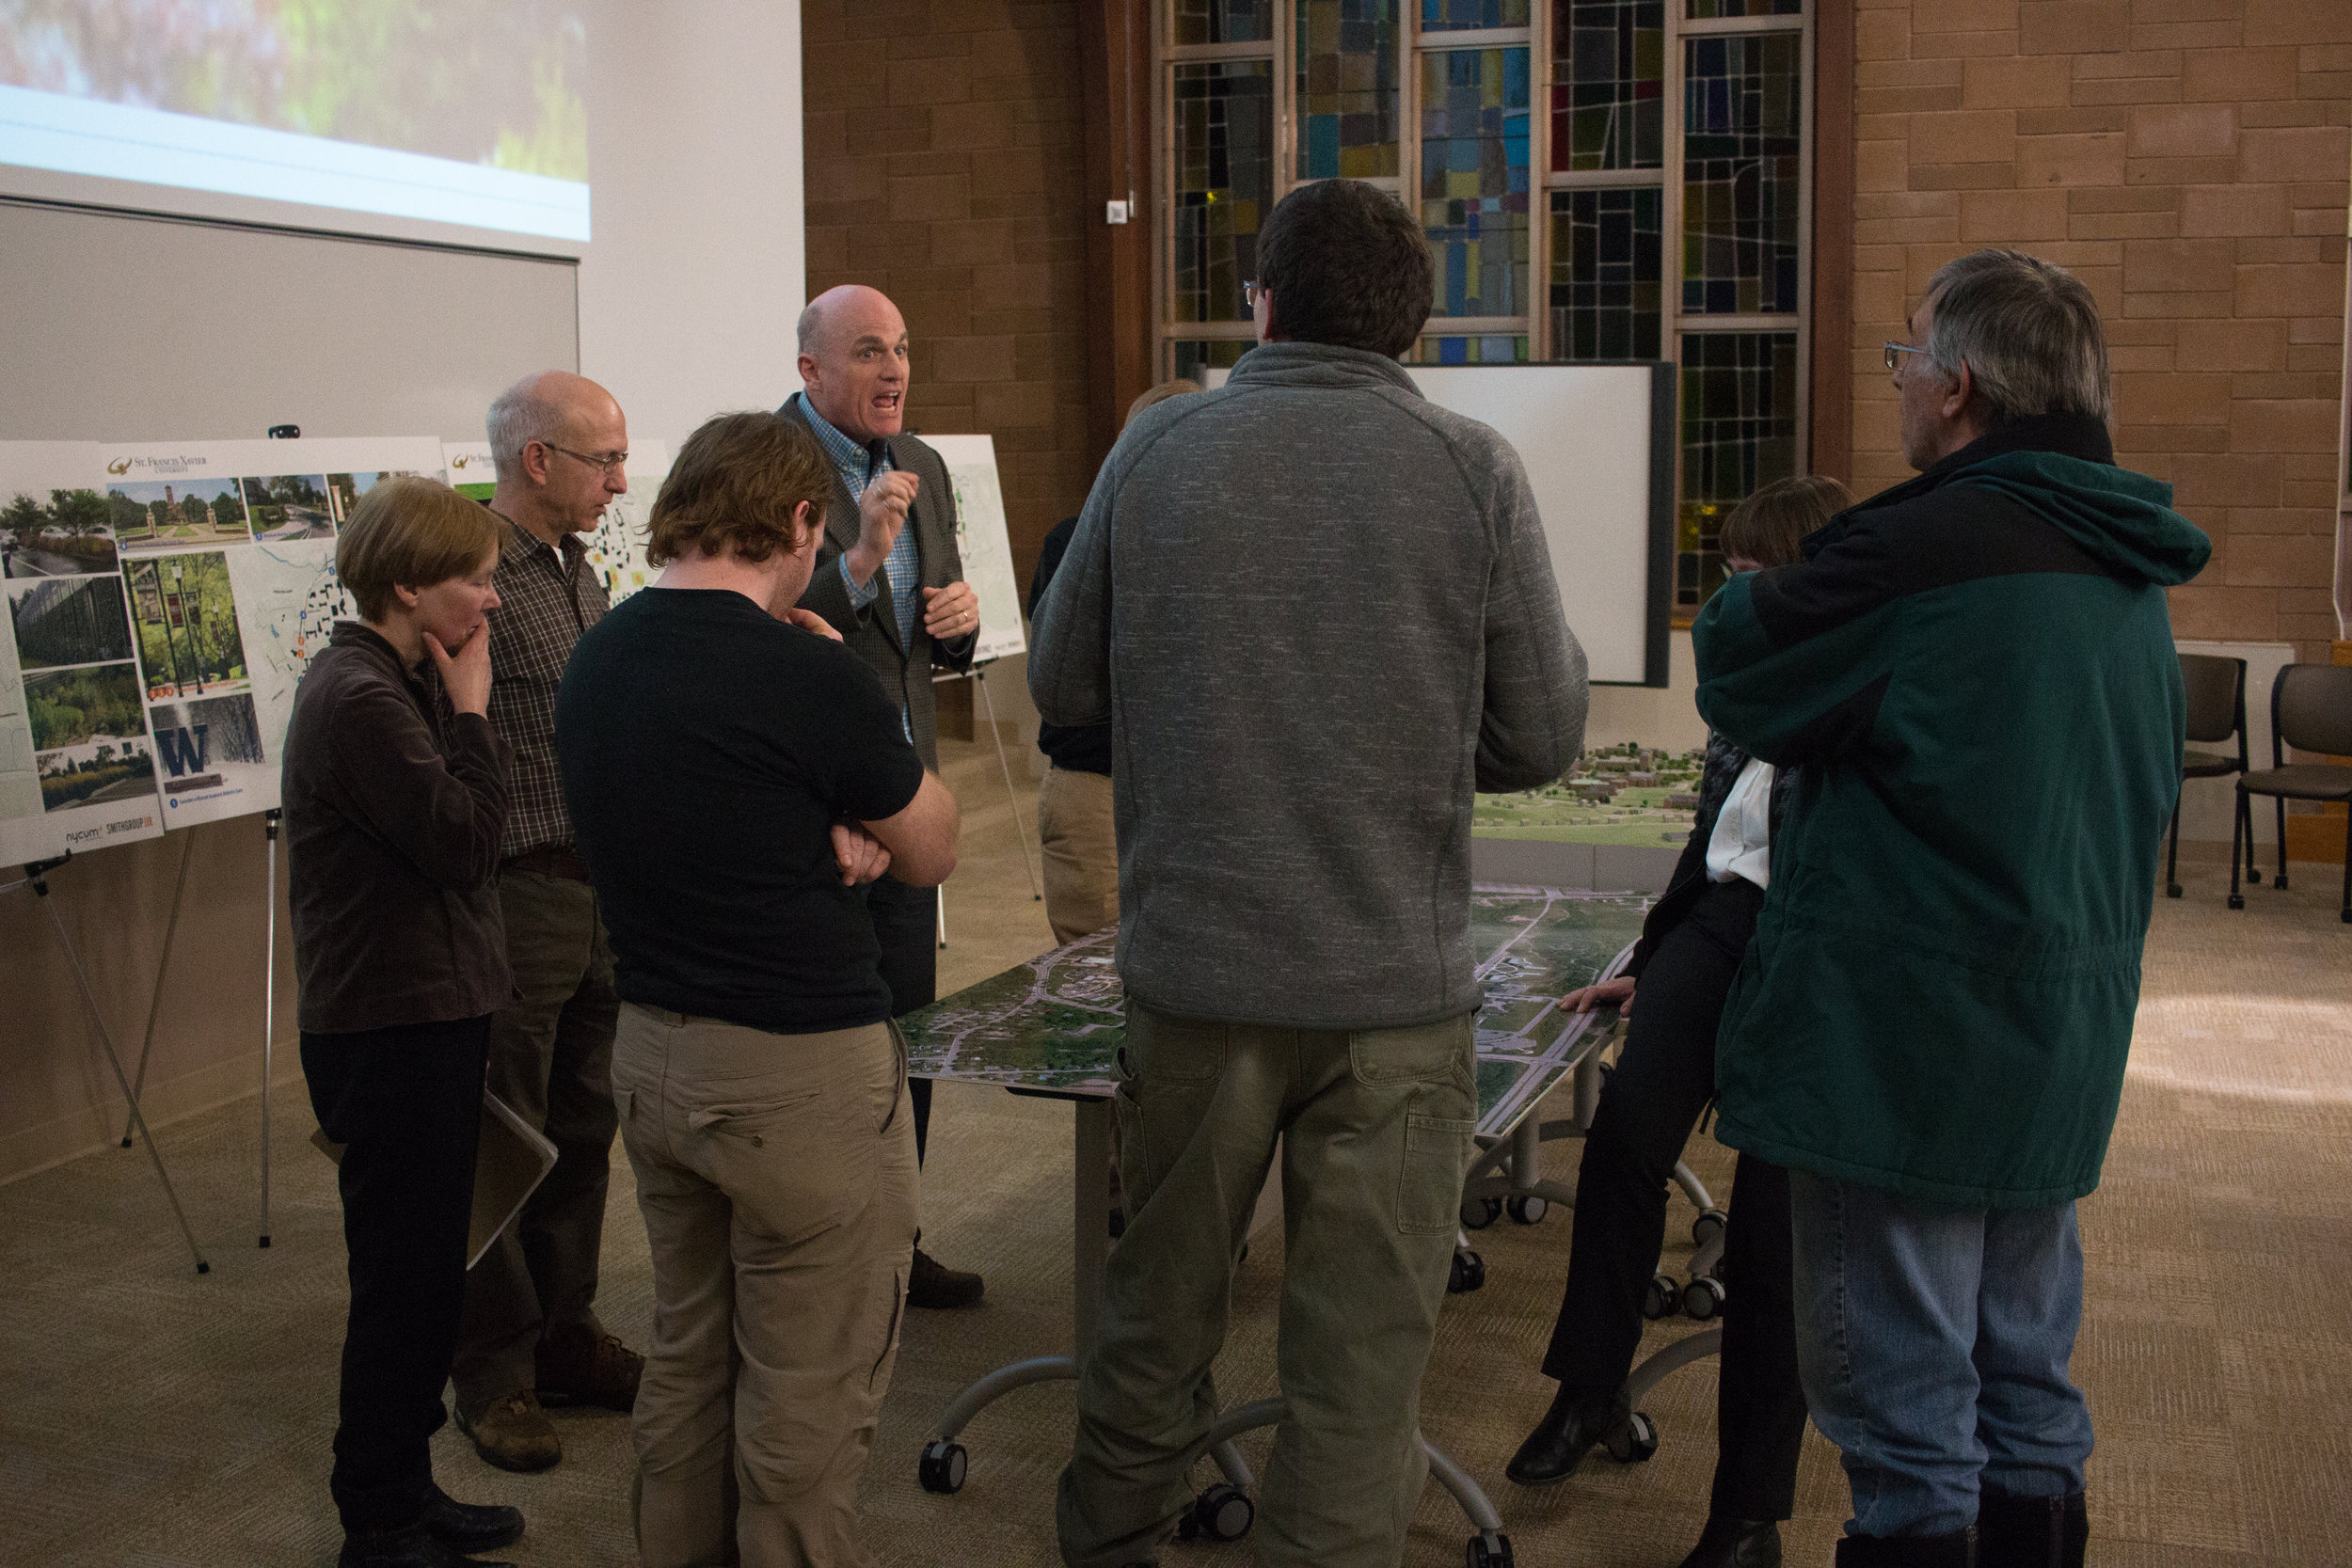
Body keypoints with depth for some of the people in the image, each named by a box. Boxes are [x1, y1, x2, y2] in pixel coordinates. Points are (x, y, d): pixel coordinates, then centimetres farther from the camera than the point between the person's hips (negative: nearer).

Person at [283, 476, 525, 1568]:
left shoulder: (389, 684, 12)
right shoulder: (359, 699, -20)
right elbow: (466, 843, -21)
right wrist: (472, 711, -15)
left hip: (424, 1017, 10)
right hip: (390, 1034, -10)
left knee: (425, 1272, 18)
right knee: (403, 1280, 1)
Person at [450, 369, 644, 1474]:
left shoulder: (576, 570, 13)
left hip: (599, 892, 8)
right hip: (515, 897, -8)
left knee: (581, 1130, 17)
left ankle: (566, 1337, 31)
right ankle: (493, 1373, 18)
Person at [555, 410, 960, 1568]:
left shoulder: (593, 660, 3)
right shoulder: (809, 676, -20)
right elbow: (932, 853, -3)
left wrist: (824, 839, -3)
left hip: (648, 1050, 8)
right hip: (799, 1072, -8)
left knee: (687, 1359, 22)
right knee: (808, 1394, 6)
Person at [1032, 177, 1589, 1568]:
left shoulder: (1156, 450, -2)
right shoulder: (1474, 471, -6)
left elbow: (1063, 684, 7)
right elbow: (1543, 738, -2)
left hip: (1191, 969, 2)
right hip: (1396, 986, -2)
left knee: (1157, 1314, 20)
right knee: (1360, 1354, 9)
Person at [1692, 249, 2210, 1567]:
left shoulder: (1925, 546, -19)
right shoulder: (2127, 576, 10)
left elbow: (1742, 683, -8)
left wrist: (1736, 600, 14)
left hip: (1906, 1037, -8)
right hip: (2066, 1043, 9)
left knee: (1902, 1400, 2)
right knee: (2028, 1388, 18)